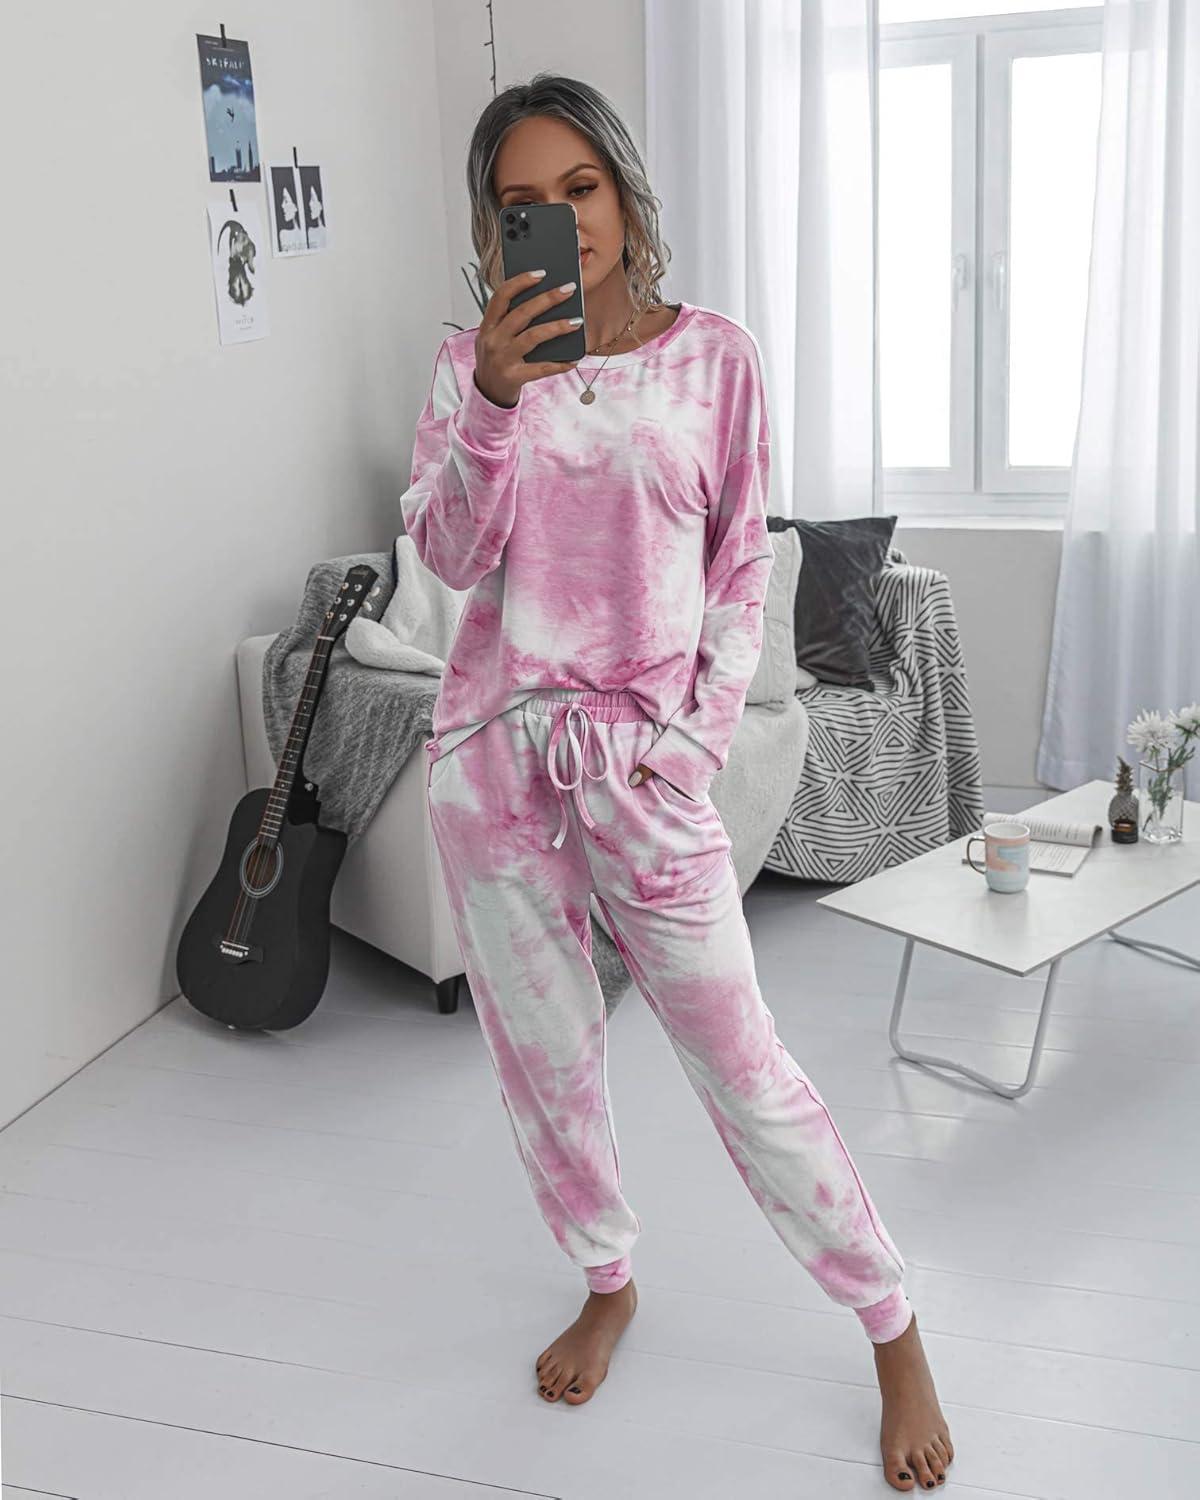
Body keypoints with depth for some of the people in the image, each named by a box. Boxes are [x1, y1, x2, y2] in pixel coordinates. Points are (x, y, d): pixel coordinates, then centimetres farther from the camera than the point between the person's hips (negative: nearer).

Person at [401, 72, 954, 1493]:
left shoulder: (712, 354, -1)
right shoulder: (472, 361, 4)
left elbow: (742, 570, 1)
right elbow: (447, 552, -7)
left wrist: (697, 735, -7)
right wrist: (498, 396, -21)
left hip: (639, 761, -2)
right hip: (493, 752, 3)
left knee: (745, 1068, 1)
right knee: (541, 1052, 14)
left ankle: (895, 1336, 20)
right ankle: (606, 1283, 39)